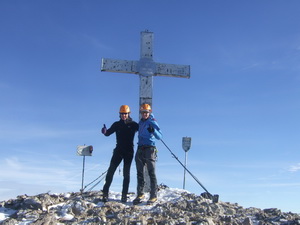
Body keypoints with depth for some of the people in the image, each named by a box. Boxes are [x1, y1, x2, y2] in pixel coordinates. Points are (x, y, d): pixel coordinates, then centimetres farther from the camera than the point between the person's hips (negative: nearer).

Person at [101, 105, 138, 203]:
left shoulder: (133, 124, 3)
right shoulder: (117, 124, 8)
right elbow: (108, 133, 2)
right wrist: (105, 131, -21)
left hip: (129, 152, -2)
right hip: (118, 150, 2)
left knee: (126, 173, 1)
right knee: (110, 171, -6)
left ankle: (124, 195, 6)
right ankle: (105, 193, -2)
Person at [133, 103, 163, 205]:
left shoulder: (152, 122, -4)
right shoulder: (141, 122, 16)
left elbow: (160, 136, -16)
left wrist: (153, 131, -32)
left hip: (149, 149, -7)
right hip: (140, 149, 7)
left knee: (151, 173, -6)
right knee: (140, 173, 8)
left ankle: (153, 196, -3)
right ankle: (140, 194, 15)